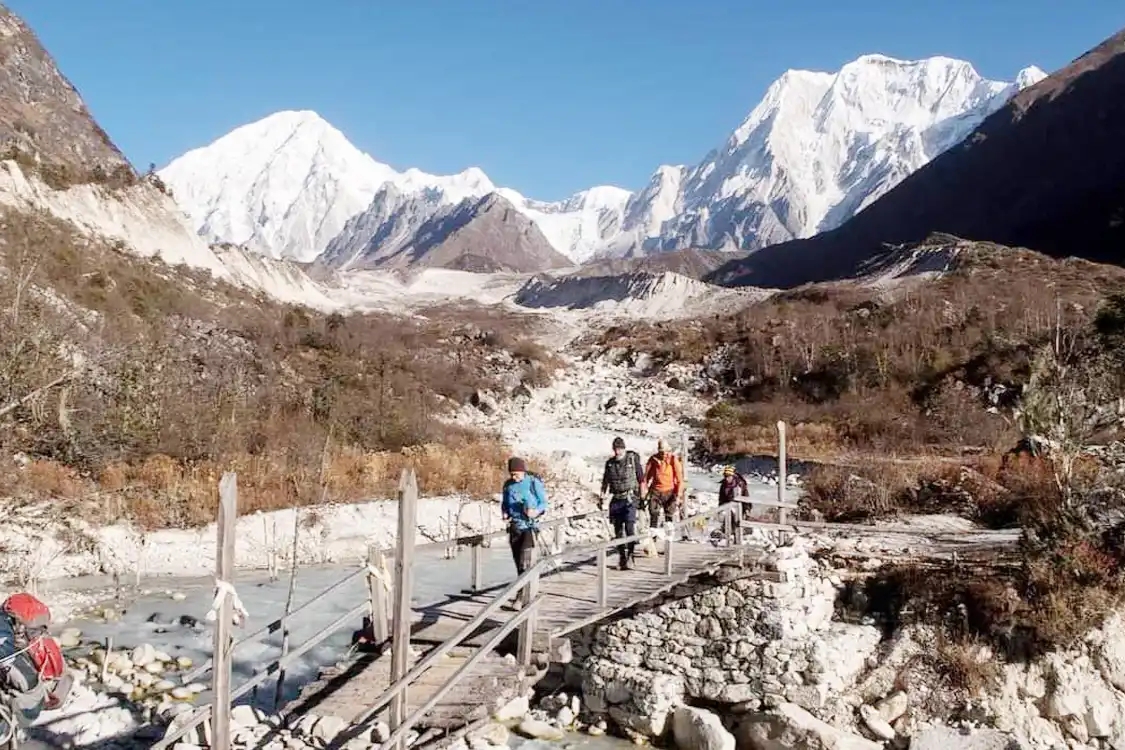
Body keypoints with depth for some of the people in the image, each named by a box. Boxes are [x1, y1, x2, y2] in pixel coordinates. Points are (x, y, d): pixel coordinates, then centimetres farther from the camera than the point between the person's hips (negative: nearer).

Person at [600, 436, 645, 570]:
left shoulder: (633, 459, -3)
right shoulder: (610, 462, 7)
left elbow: (641, 480, 1)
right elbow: (605, 482, 16)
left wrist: (642, 497, -2)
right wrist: (602, 498, 8)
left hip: (630, 499, -4)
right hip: (616, 499, 4)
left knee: (630, 527, -15)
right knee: (618, 529, 6)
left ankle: (630, 555, -8)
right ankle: (621, 556, 16)